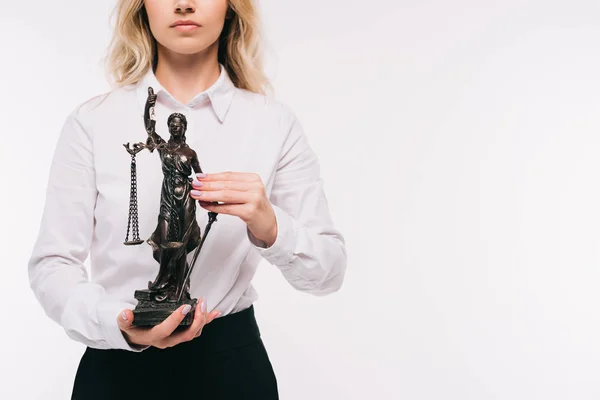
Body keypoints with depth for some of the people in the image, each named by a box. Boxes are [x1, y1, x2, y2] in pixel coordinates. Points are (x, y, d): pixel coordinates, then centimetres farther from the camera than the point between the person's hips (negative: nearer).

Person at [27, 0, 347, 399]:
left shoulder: (275, 122, -4)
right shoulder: (92, 121, -6)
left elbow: (329, 270, -5)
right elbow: (52, 264, -7)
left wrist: (271, 227, -24)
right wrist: (115, 323, -26)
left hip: (232, 362, 1)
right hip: (118, 365, -1)